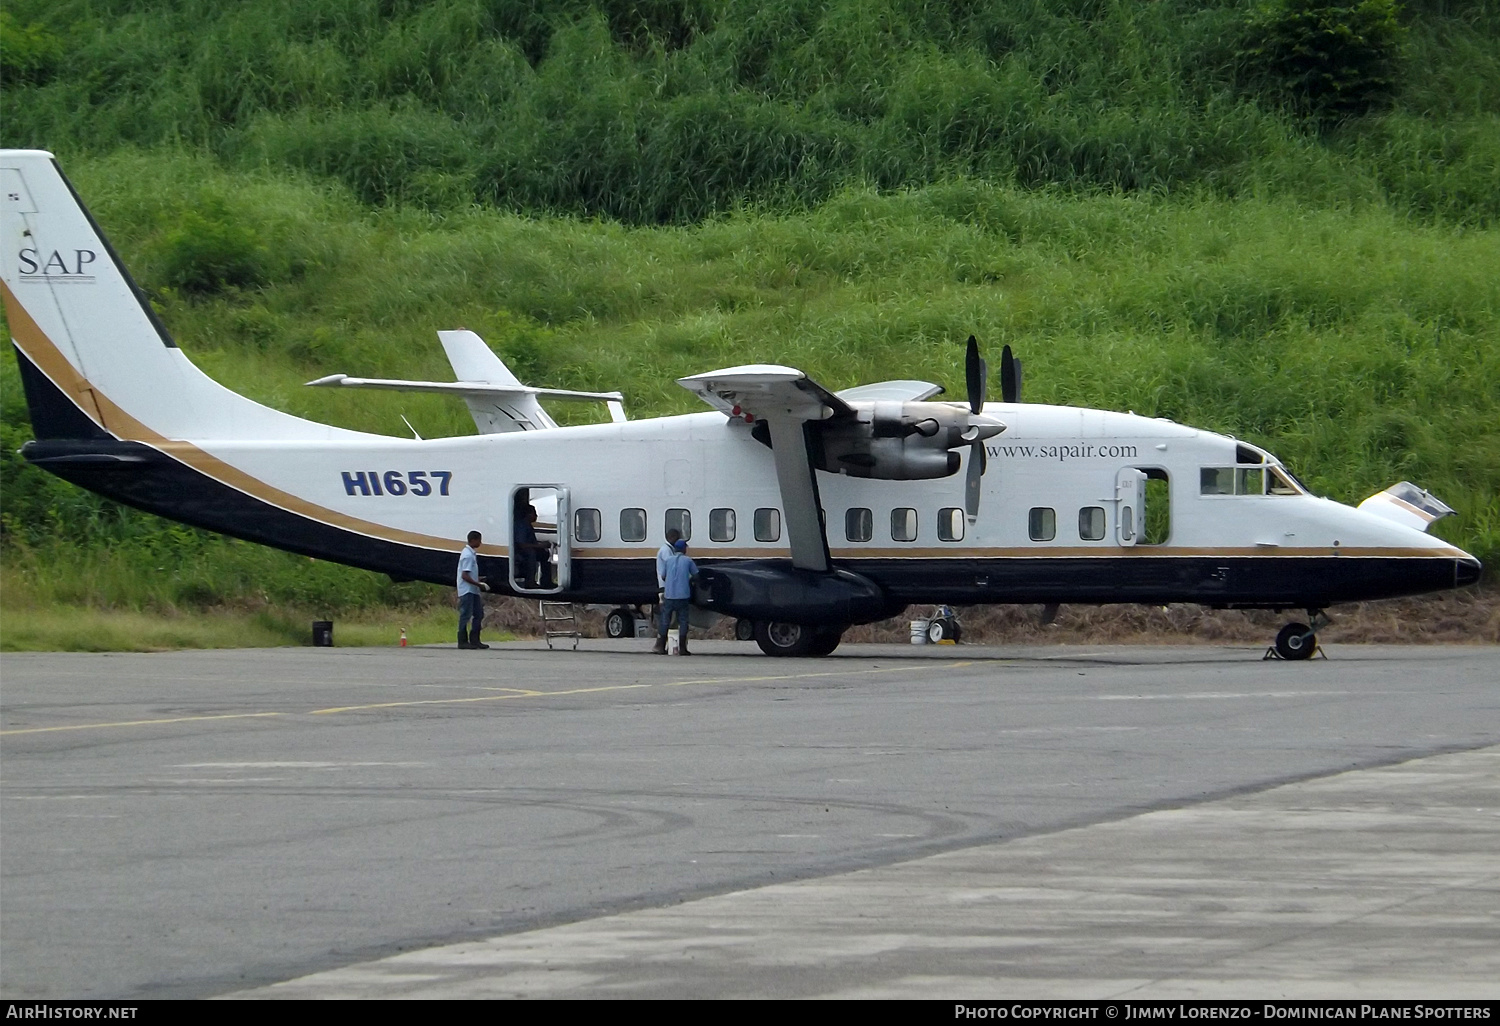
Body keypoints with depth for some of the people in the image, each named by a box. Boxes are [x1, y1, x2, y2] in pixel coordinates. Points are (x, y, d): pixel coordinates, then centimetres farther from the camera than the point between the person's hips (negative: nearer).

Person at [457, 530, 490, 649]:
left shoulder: (472, 554, 14)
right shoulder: (467, 555, -17)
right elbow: (465, 576, -21)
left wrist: (479, 582, 15)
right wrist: (479, 585, -19)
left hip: (473, 591, 10)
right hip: (467, 590, -10)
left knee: (479, 614, 10)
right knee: (466, 616, -5)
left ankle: (474, 640, 14)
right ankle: (463, 641, -1)